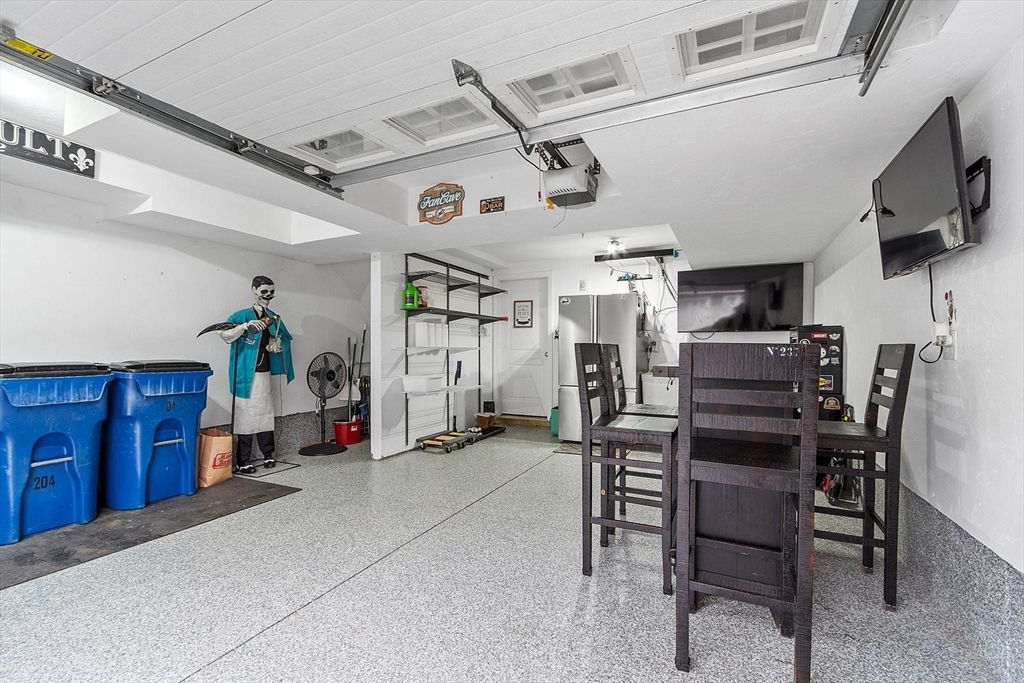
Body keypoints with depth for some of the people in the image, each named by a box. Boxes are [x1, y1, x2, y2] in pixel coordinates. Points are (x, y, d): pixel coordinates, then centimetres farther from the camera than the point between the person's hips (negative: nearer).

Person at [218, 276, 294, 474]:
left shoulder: (273, 318, 10)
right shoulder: (243, 315, -8)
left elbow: (286, 339, 18)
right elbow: (224, 334, -21)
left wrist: (277, 343, -2)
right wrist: (246, 326, -34)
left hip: (265, 373, 6)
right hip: (246, 375, -6)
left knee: (266, 413, 13)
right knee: (246, 415, -2)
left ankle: (268, 454, 26)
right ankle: (243, 462, 7)